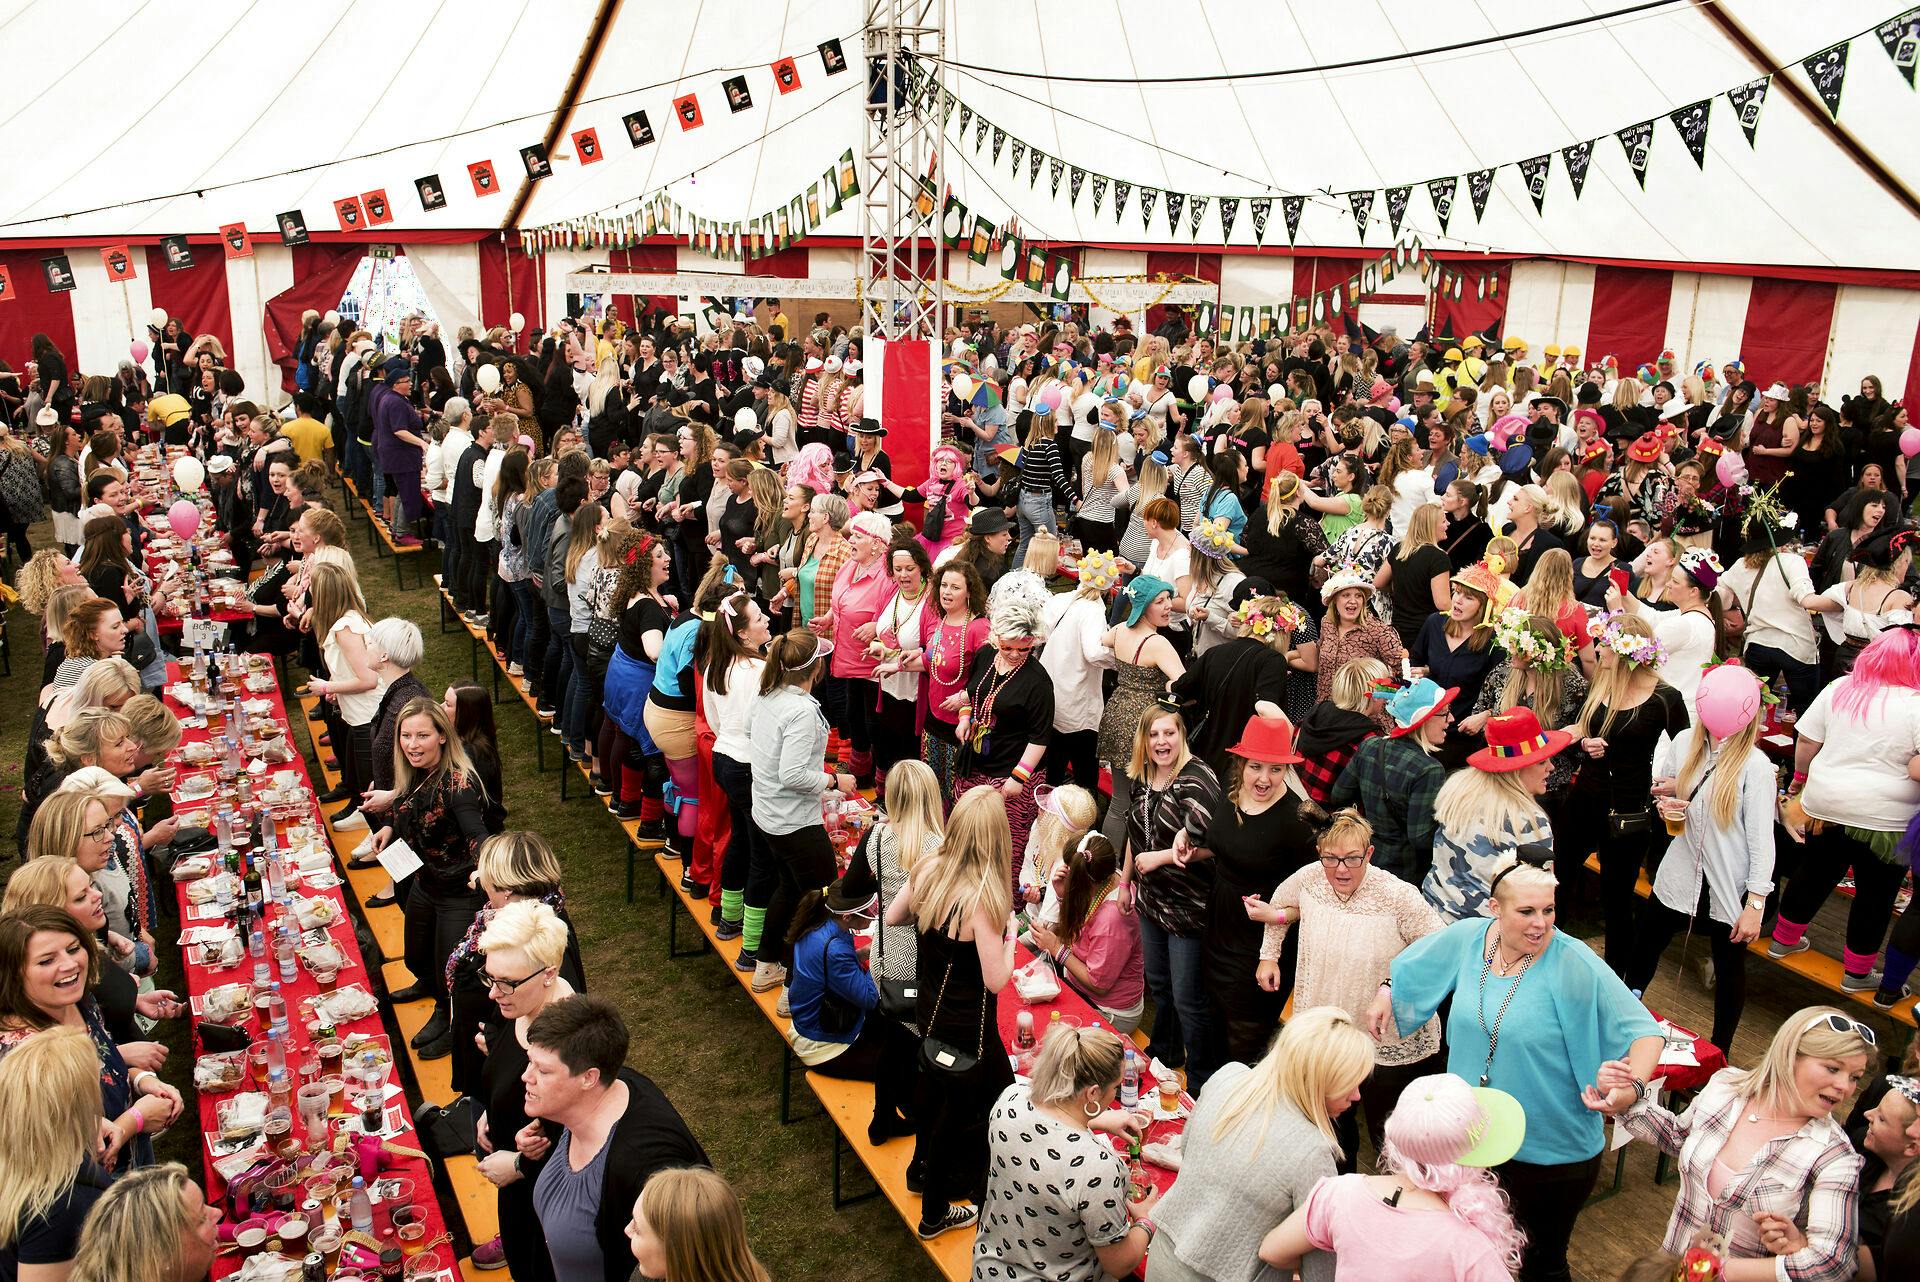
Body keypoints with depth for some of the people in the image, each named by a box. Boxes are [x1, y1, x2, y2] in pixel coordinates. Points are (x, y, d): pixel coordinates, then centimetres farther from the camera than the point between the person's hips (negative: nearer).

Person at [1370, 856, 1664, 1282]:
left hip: (1553, 1151, -4)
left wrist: (1633, 1085, -40)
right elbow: (1413, 966, 13)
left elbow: (1644, 1031, -24)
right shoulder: (1467, 937, -9)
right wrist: (1386, 993, 10)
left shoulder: (1575, 964, -24)